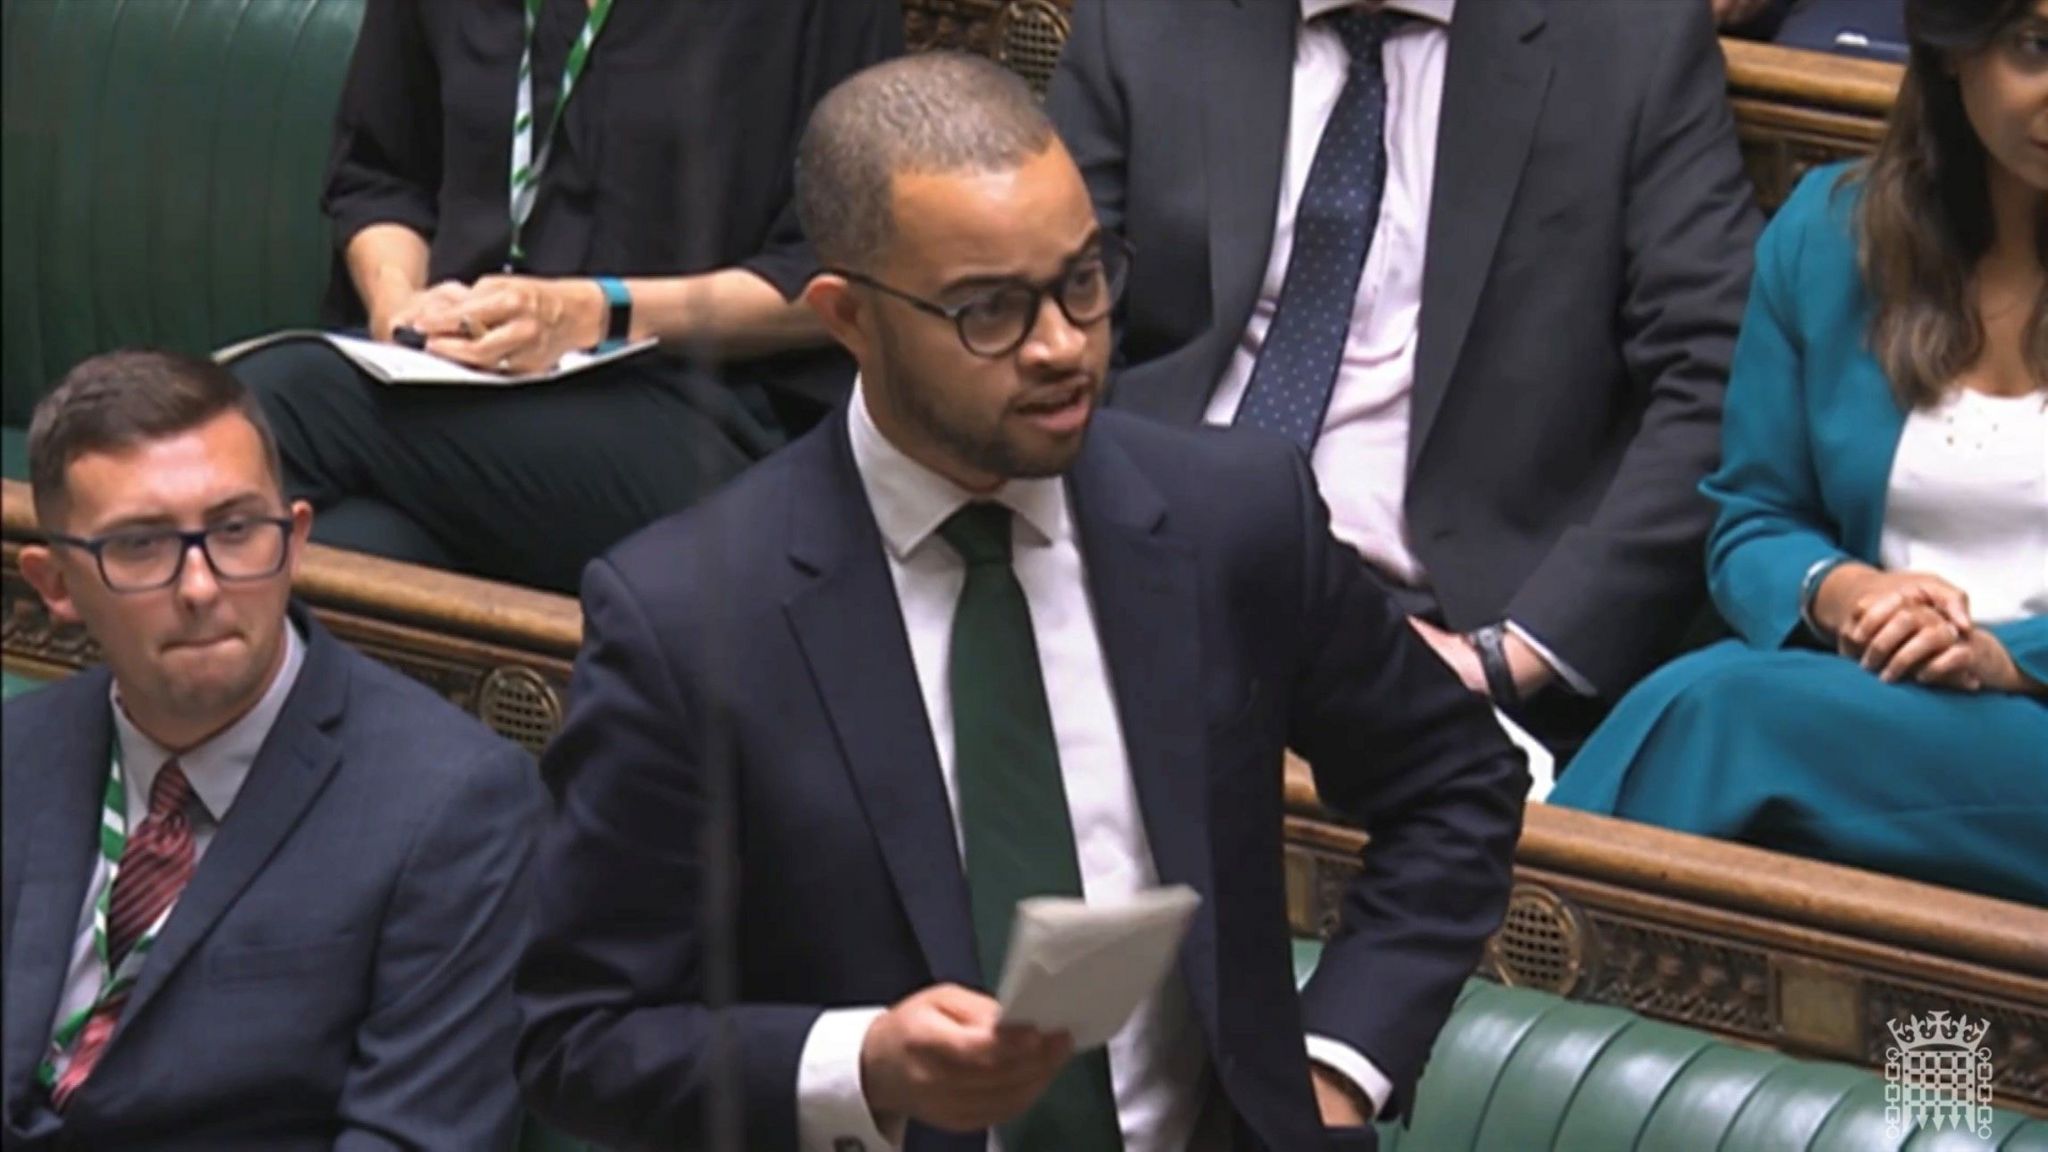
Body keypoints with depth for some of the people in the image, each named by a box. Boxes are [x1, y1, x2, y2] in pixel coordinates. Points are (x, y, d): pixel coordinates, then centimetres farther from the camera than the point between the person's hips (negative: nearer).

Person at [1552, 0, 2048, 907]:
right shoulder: (1829, 235, 12)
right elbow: (1751, 527, 15)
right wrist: (1838, 592, -9)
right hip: (1858, 683, 3)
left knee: (1713, 715, -30)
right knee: (1691, 703, -33)